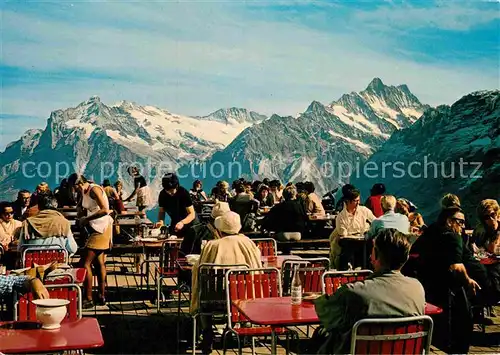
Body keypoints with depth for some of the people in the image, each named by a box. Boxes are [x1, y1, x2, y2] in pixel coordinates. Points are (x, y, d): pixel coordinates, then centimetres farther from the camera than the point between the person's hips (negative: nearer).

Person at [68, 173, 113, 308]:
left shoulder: (94, 189, -15)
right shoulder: (86, 192, 14)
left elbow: (105, 210, -25)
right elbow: (81, 211, 11)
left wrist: (86, 219, -20)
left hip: (101, 229, -11)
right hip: (95, 229, 11)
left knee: (85, 263, -11)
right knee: (98, 262, 16)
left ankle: (88, 299, -8)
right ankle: (102, 296, 25)